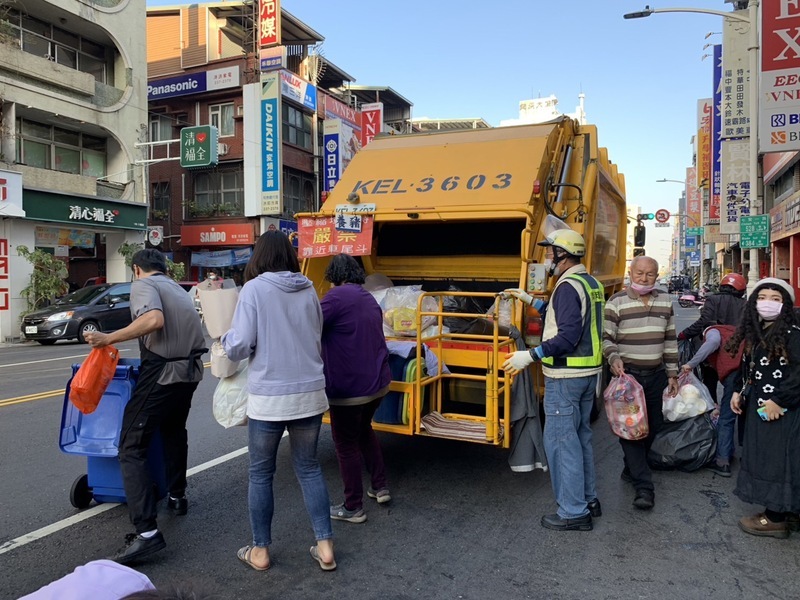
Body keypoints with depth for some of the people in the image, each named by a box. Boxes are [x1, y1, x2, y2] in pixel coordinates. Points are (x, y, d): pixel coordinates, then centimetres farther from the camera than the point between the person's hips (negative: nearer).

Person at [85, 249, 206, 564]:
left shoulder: (143, 284, -3)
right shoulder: (177, 288, 22)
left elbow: (154, 320, -22)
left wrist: (109, 338, -17)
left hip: (162, 372, -8)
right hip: (190, 369, 8)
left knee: (132, 449, -4)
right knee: (174, 431, 30)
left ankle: (146, 532, -12)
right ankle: (177, 496, 40)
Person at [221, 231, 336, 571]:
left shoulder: (253, 289, -8)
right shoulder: (308, 291, 5)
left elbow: (240, 345, -11)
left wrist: (227, 341, 10)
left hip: (268, 397, -4)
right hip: (309, 392, 4)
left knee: (261, 473, 13)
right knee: (309, 467, 16)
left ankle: (260, 551, 25)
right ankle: (325, 547, 20)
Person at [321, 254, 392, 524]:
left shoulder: (337, 296, -14)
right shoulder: (370, 300, 13)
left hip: (349, 387, -8)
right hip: (378, 381, 9)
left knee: (346, 445, 6)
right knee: (364, 430, 28)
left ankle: (353, 508, 17)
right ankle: (381, 487, 33)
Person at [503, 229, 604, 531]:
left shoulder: (569, 286, -18)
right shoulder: (592, 283, 12)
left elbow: (568, 336, -26)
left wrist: (532, 355, -26)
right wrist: (532, 301, 21)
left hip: (566, 377, -10)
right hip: (589, 372, 10)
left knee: (561, 440, -2)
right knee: (580, 435, 19)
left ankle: (573, 512, 6)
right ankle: (588, 499, 30)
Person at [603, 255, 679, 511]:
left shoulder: (665, 301, 8)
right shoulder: (617, 302, -7)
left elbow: (670, 340, 12)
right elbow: (606, 337, -7)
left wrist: (672, 374, 12)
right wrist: (614, 359, -25)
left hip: (656, 375, 5)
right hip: (627, 374, -5)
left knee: (652, 427, 12)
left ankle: (632, 469, 32)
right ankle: (644, 487, -3)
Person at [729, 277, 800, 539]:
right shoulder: (756, 333, 11)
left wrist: (779, 401, -21)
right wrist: (739, 392, 9)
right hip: (758, 409, 8)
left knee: (777, 459, 1)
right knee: (762, 459, 14)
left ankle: (776, 519, 13)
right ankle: (776, 510, 28)